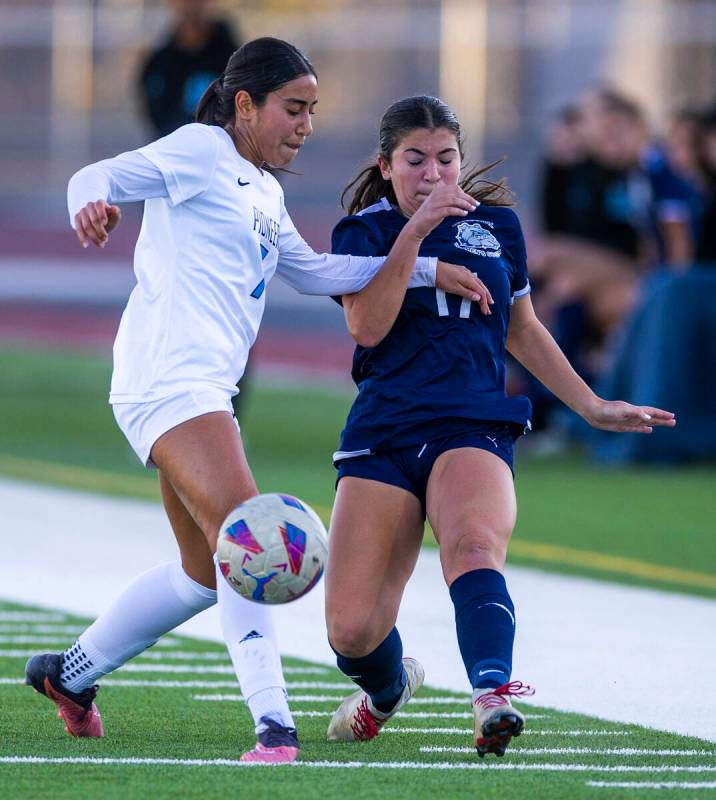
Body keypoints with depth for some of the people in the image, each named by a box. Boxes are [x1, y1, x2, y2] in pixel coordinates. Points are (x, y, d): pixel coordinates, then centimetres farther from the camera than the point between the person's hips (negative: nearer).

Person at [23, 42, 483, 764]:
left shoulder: (264, 190, 23)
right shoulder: (200, 150, -3)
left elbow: (312, 272, 30)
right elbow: (99, 176, -12)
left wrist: (423, 267, 25)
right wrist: (92, 204, -36)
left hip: (205, 391, 10)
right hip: (168, 376, -10)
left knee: (206, 574, 19)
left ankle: (69, 674, 33)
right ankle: (273, 725, -31)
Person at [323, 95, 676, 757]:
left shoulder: (496, 224, 14)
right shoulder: (364, 230, 6)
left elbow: (521, 329, 28)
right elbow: (367, 326, -11)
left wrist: (591, 406, 28)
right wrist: (414, 233, -15)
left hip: (473, 425, 0)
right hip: (383, 430, 0)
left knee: (473, 544, -35)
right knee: (351, 629, -8)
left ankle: (494, 696, -54)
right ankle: (389, 687, 28)